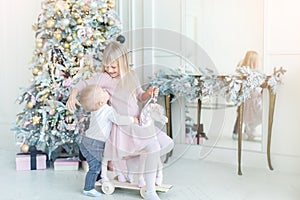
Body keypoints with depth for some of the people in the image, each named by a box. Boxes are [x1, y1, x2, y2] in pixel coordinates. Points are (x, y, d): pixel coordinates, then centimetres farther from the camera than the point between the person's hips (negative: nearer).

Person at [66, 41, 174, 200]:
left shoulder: (131, 75, 6)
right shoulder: (105, 78, -11)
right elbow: (84, 84, -12)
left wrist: (148, 93, -8)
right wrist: (72, 95, -30)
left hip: (138, 123, 7)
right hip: (122, 126, -7)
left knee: (165, 144, 8)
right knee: (152, 147, -23)